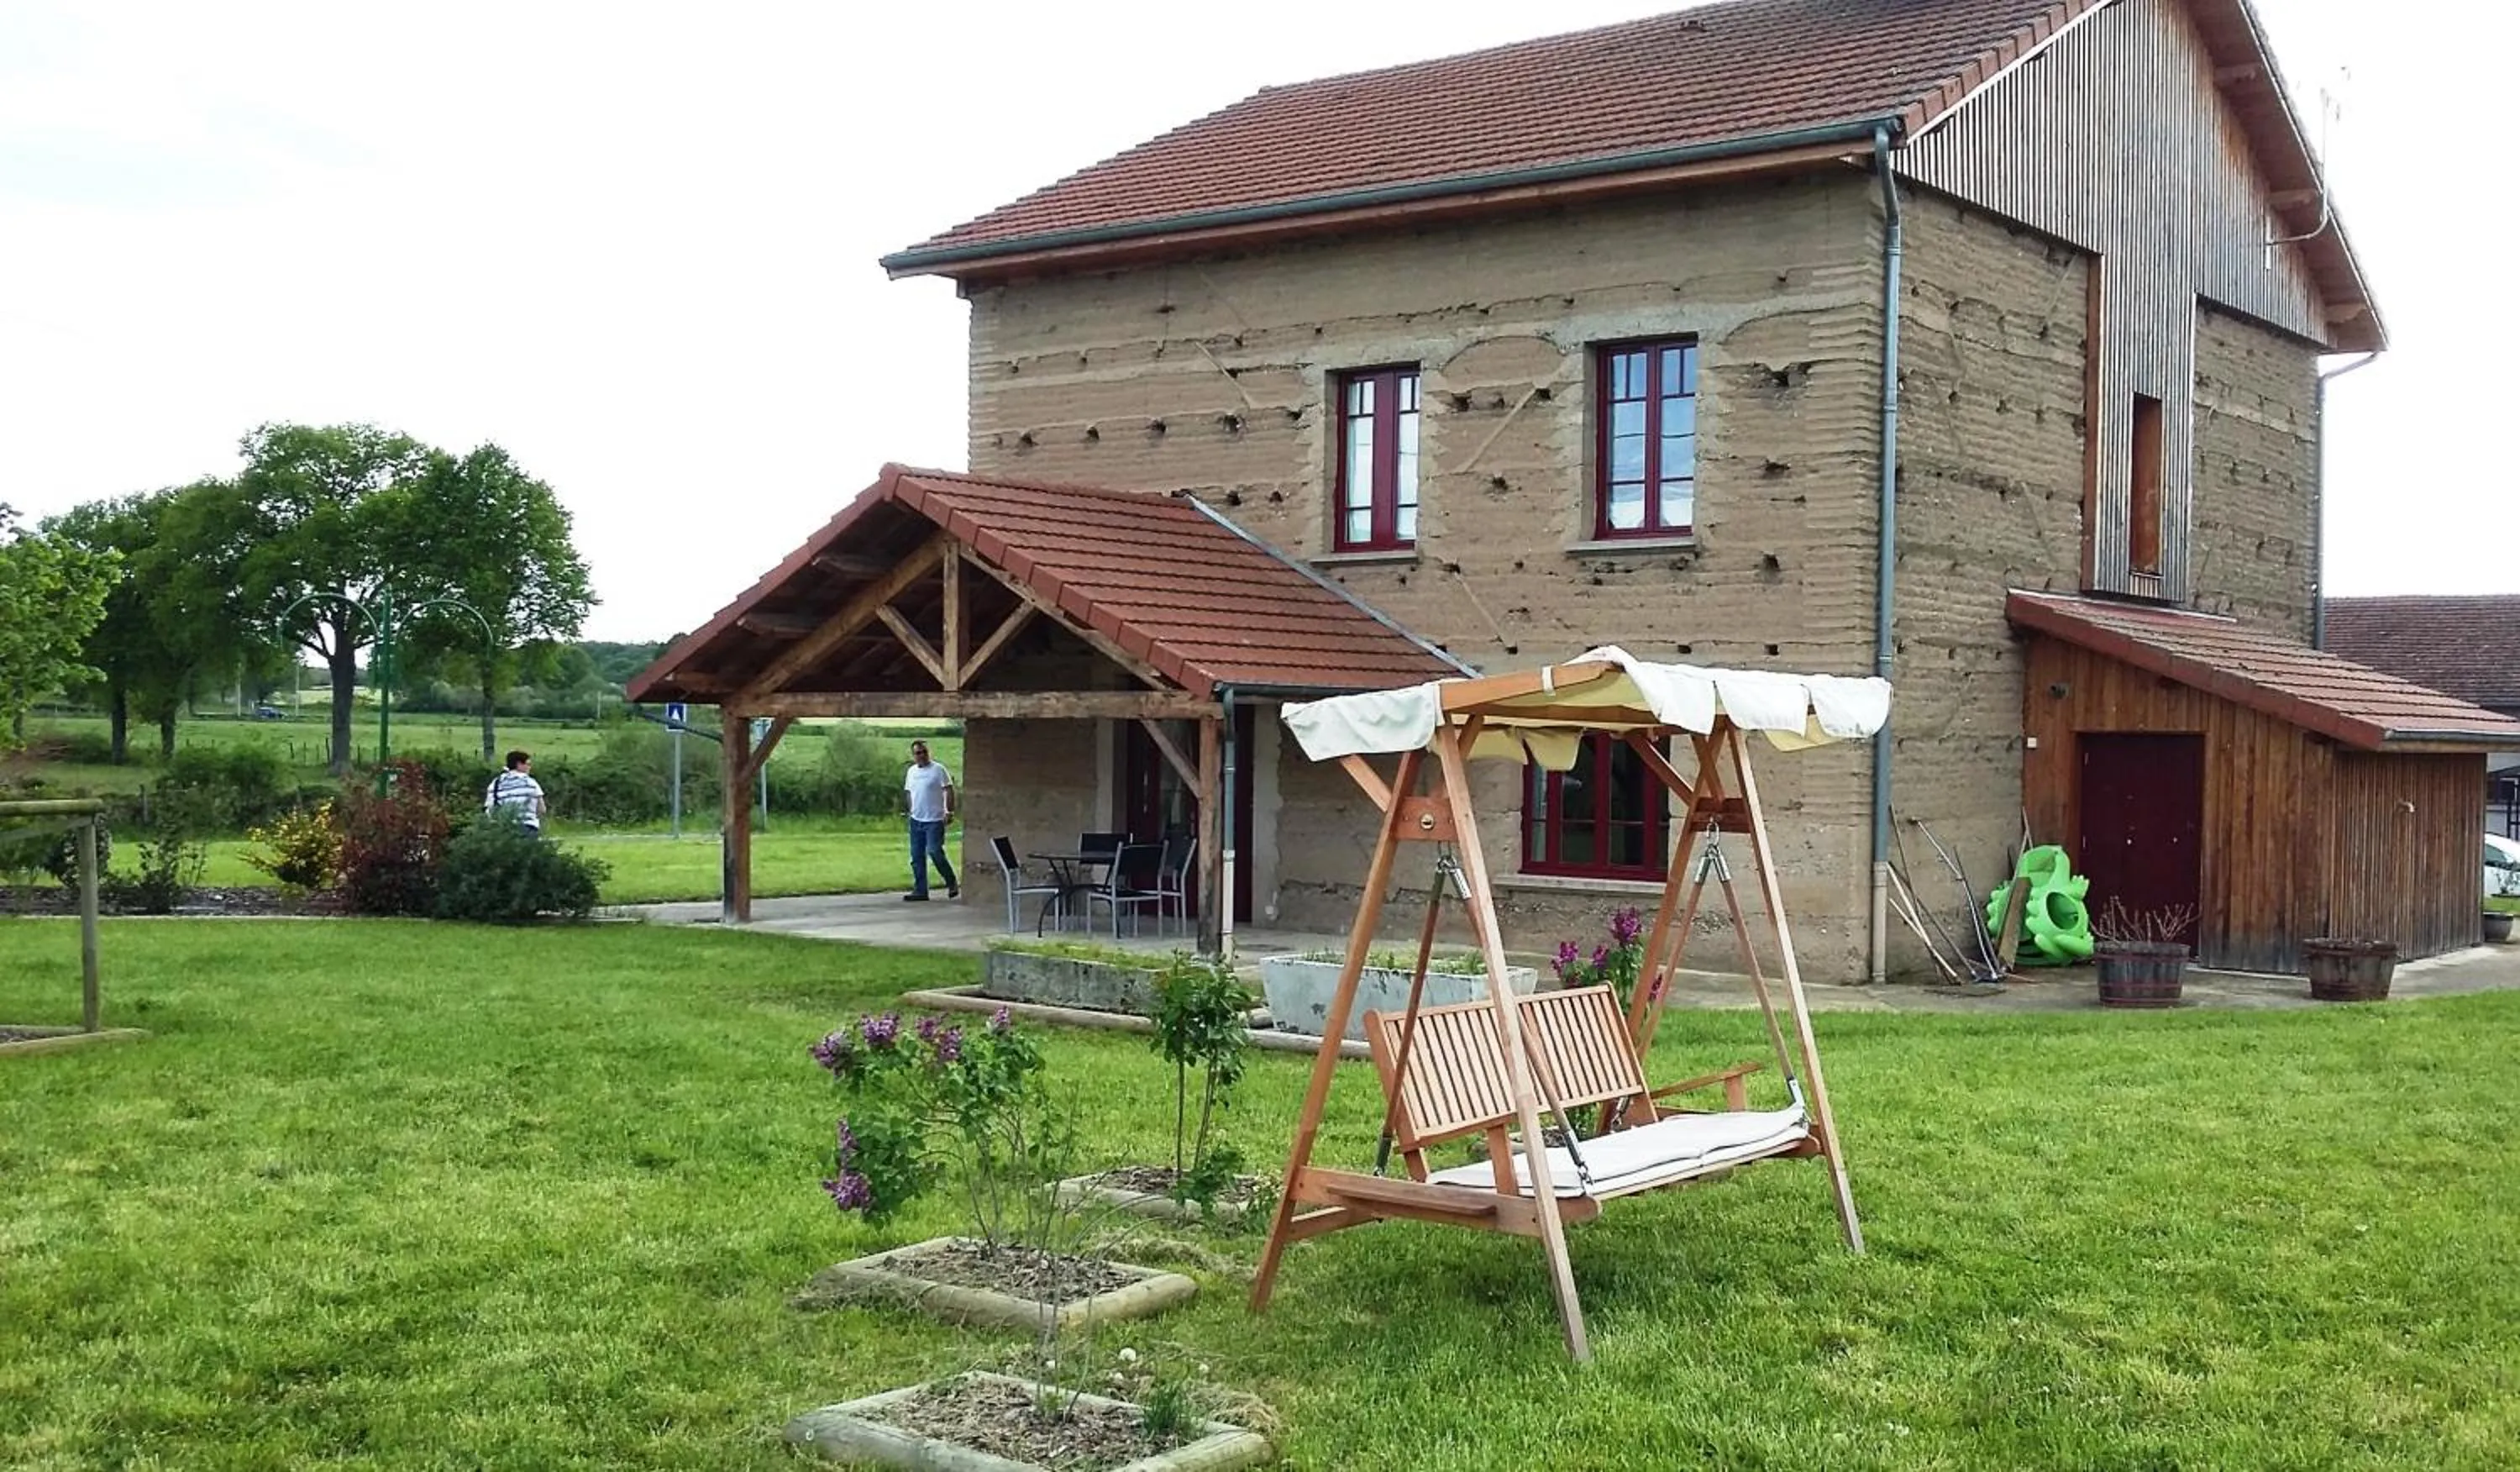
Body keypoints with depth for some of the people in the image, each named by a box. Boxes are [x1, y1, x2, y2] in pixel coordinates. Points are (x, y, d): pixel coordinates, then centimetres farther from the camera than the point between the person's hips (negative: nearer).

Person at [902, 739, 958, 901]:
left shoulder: (938, 769, -6)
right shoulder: (911, 772, 13)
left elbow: (948, 790, -8)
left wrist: (949, 811, -15)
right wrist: (911, 810, 15)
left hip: (934, 820, -7)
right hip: (916, 820, 7)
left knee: (934, 851, -14)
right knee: (917, 856, 5)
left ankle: (952, 883, 4)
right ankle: (920, 890, 11)